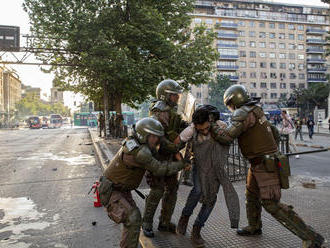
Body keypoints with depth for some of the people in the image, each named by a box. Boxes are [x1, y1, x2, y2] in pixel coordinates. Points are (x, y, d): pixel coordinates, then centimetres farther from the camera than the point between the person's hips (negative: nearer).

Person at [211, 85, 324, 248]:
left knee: (272, 205, -7)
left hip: (265, 165, -10)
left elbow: (227, 136, -26)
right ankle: (254, 227, 42)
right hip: (257, 163, 10)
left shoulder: (243, 113, -17)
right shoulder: (256, 112, 13)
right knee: (252, 196, 22)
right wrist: (271, 151, 28)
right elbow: (275, 133, 20)